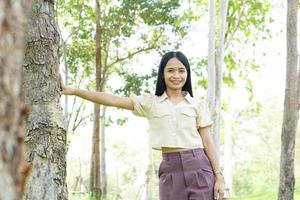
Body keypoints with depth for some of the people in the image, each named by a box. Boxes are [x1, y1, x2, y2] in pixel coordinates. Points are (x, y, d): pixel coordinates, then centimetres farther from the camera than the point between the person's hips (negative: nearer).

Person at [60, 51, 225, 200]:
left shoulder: (198, 105, 8)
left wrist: (218, 176, 1)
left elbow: (207, 141, 7)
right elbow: (113, 100, 2)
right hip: (170, 169, 1)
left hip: (198, 167, -1)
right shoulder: (150, 103, 9)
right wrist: (74, 91, -5)